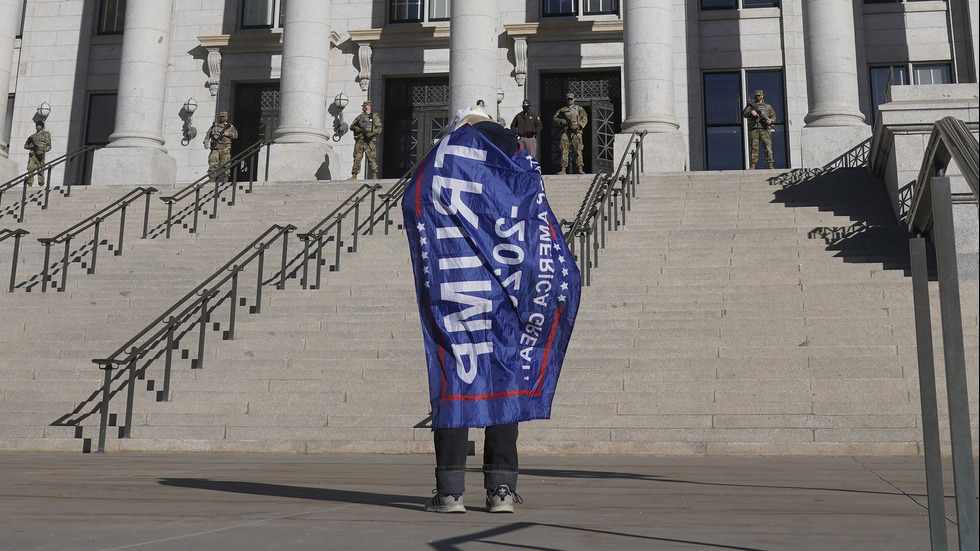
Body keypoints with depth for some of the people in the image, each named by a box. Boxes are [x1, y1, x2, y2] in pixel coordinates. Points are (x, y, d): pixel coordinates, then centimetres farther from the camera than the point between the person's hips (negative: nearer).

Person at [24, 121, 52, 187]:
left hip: (40, 155, -4)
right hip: (32, 154, 4)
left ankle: (41, 185, -11)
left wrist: (42, 151, -15)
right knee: (30, 169, -10)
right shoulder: (33, 136, 22)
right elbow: (25, 145, 19)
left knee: (40, 170, -9)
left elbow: (49, 146, 2)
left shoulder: (45, 135, 10)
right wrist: (31, 146, -3)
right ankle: (30, 184, -14)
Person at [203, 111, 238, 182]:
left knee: (226, 165, -5)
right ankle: (212, 180, -7)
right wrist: (206, 143, 1)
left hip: (225, 149, -1)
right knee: (212, 163, -8)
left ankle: (226, 180, -1)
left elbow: (236, 135, 5)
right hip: (215, 148, 2)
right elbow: (208, 135, 16)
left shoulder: (230, 126, 13)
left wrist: (228, 133, -12)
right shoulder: (214, 126, 18)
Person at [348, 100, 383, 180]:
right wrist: (355, 127, -5)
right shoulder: (359, 117, 22)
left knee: (372, 158, -9)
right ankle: (354, 175, 1)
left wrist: (372, 133, -16)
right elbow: (351, 126, 18)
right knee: (357, 158, 0)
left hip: (370, 140, -4)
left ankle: (374, 176, -11)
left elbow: (379, 128, 1)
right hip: (359, 139, 4)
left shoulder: (374, 116, 9)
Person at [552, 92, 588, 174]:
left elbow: (585, 119, 4)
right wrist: (561, 121, -6)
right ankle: (563, 169, -3)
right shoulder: (562, 110, 17)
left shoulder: (579, 109, 12)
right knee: (564, 150, -3)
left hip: (576, 131, -2)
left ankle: (580, 169, -10)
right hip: (565, 132, 2)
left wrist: (578, 125, -11)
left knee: (578, 150, -8)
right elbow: (555, 118, 15)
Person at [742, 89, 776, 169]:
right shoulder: (751, 105, 17)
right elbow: (744, 114, 5)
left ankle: (770, 166, -9)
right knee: (754, 147, -3)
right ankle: (752, 166, -4)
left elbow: (773, 116, 13)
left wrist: (771, 120, -9)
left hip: (765, 128, 0)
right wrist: (751, 112, -14)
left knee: (768, 147, -7)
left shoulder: (768, 106, 18)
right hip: (754, 129, 0)